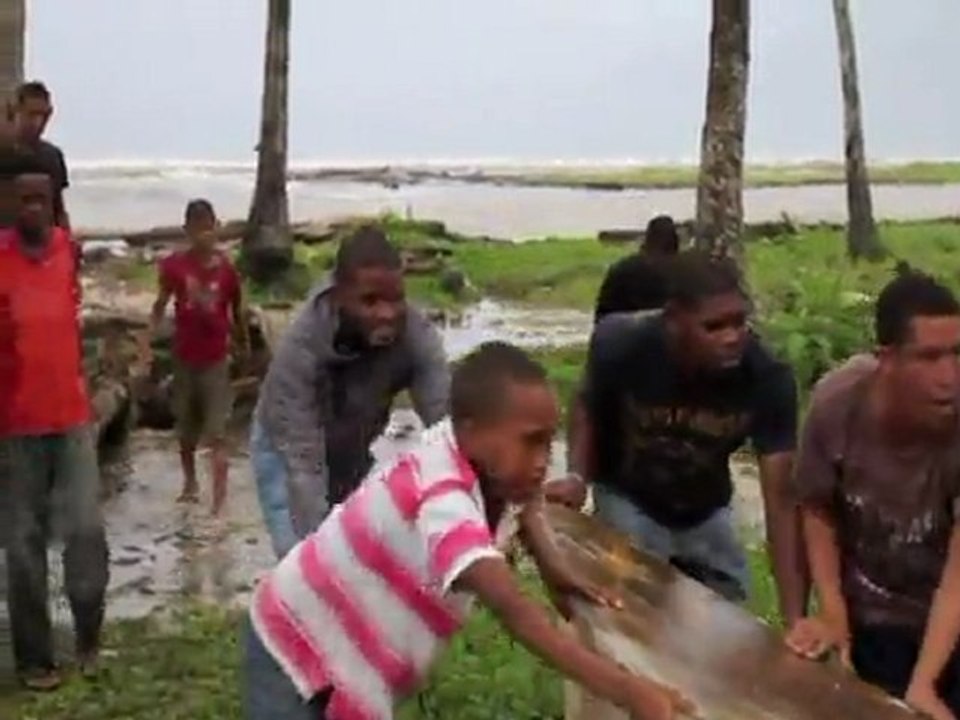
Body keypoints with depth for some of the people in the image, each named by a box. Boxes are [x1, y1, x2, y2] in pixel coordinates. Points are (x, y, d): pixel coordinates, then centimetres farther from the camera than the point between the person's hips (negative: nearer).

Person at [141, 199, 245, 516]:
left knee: (216, 432, -7)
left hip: (216, 359, -2)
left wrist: (245, 348, 13)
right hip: (184, 357, 2)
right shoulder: (174, 266, -7)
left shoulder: (226, 269, -8)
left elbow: (236, 313, 4)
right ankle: (190, 482, 37)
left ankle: (220, 497, -8)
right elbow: (160, 306, 2)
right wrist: (147, 341, -6)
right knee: (186, 429, 17)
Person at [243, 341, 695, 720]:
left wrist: (553, 569, -4)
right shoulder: (443, 500, -38)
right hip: (298, 653, -8)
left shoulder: (486, 461, -12)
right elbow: (512, 610, -52)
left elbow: (521, 502, 14)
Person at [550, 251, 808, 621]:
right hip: (630, 502, -2)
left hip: (705, 510, 2)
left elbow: (781, 500, -32)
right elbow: (590, 416, -10)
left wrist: (795, 619, -38)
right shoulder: (622, 348, -33)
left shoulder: (767, 377, -33)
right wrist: (577, 477, -30)